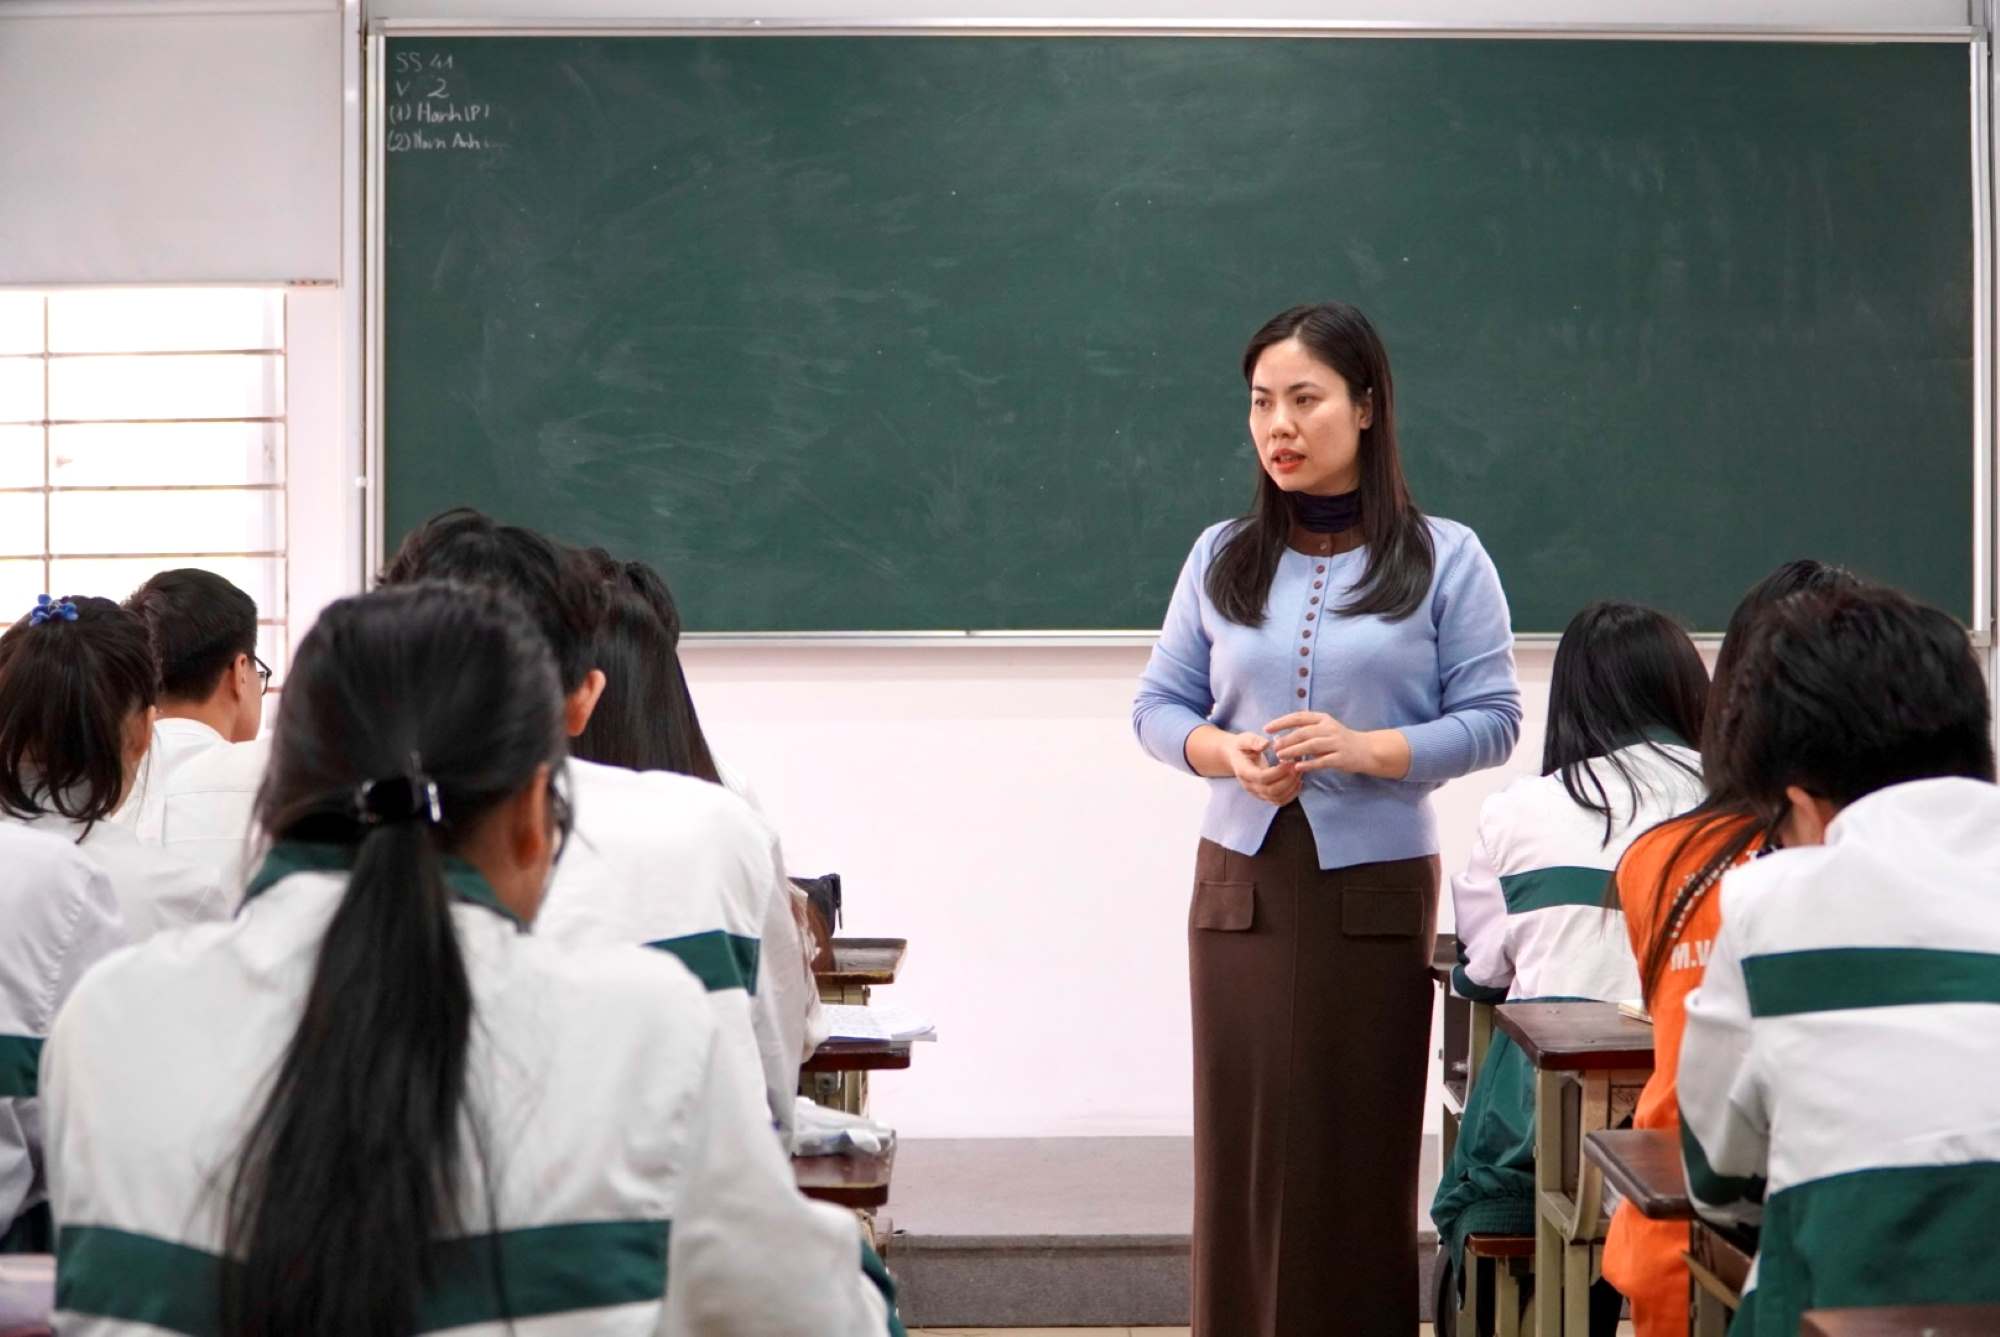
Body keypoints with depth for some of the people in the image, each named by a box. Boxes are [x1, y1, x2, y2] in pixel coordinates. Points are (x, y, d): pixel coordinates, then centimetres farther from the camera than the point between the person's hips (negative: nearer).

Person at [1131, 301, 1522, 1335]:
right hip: (1240, 886, 2)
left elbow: (1492, 719, -4)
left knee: (1362, 1150, 2)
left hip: (1378, 891, -2)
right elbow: (1158, 707, 9)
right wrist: (1226, 754, -12)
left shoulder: (1444, 558, -2)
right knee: (1242, 1144, 3)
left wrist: (1363, 750, -18)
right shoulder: (1222, 557, 6)